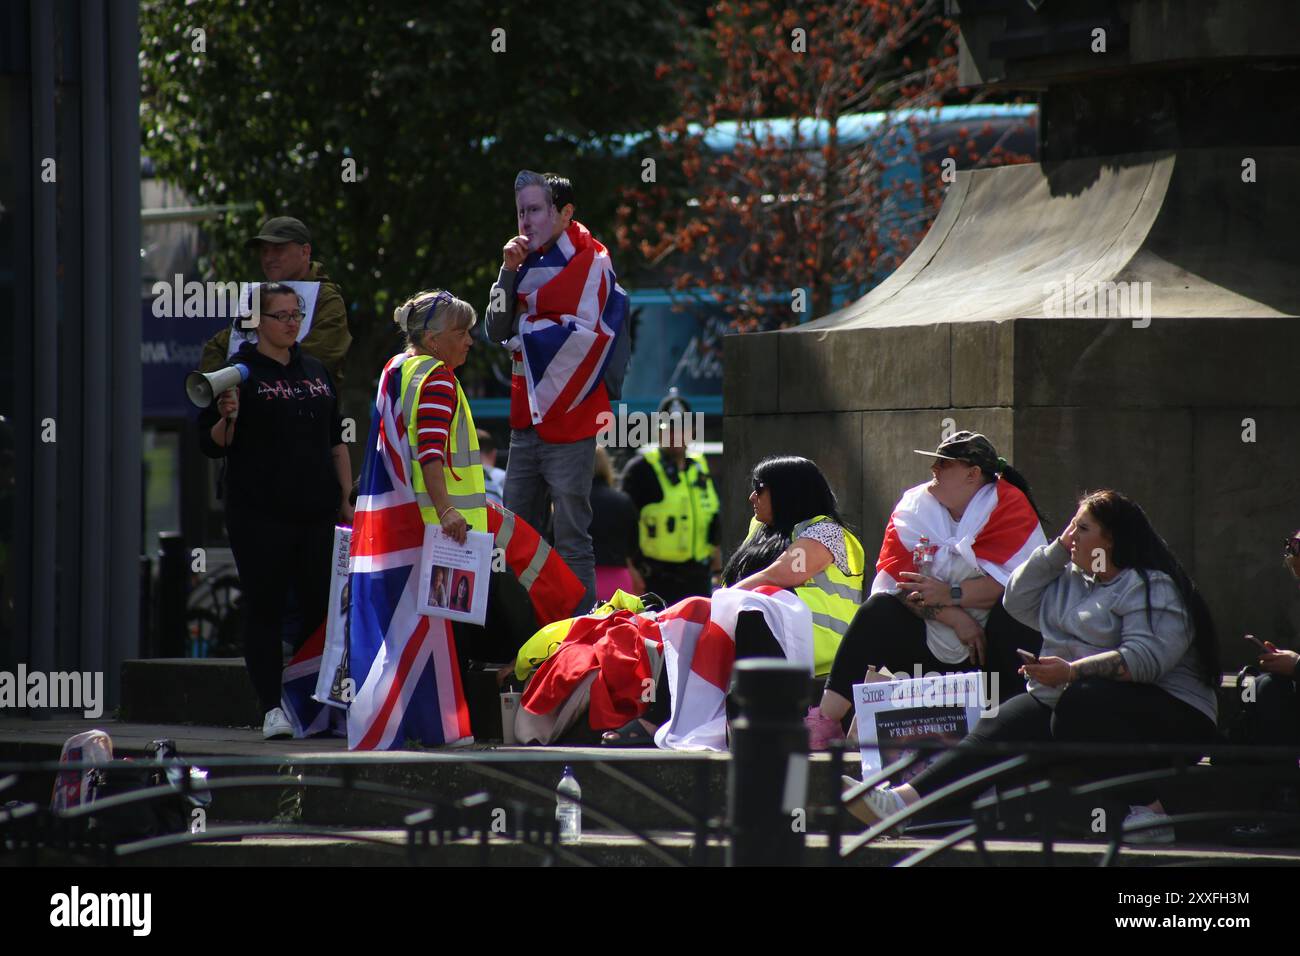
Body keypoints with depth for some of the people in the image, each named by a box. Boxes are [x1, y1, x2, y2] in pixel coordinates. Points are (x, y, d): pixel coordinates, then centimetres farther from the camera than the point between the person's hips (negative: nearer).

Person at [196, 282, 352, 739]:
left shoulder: (317, 372, 15)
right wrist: (227, 418, -24)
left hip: (316, 513, 5)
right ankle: (271, 707, 0)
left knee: (321, 607, 2)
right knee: (265, 610, -2)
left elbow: (336, 442, 22)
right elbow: (211, 444, -4)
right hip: (260, 516, -5)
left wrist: (345, 498, 16)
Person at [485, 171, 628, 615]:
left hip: (568, 419, -7)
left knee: (571, 537, -8)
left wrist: (524, 337, -3)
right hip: (526, 420, 7)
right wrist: (509, 271, -2)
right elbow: (498, 331, 9)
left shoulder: (591, 262, -6)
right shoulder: (530, 264, 15)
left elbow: (584, 337, -13)